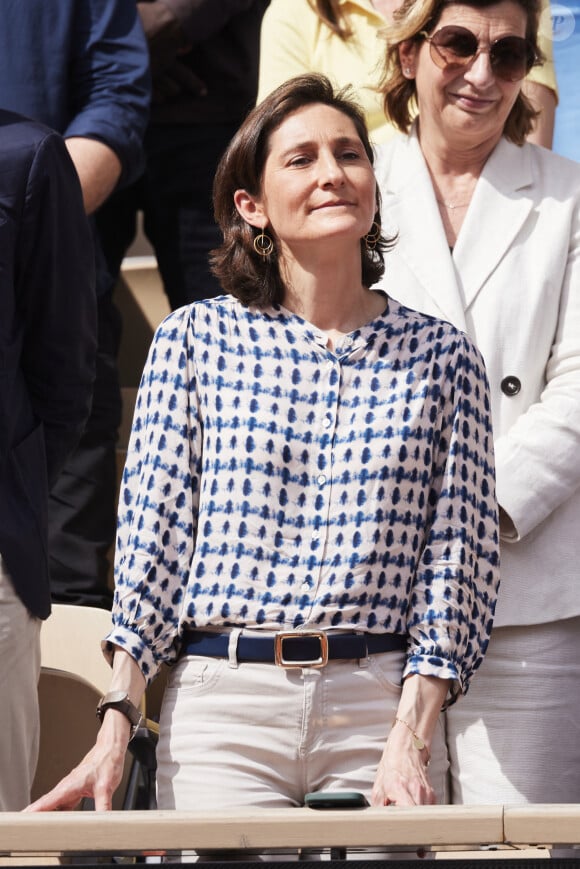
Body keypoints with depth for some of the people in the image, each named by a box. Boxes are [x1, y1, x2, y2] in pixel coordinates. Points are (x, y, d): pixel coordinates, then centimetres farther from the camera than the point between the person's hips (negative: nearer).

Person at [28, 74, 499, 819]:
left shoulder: (439, 357, 7)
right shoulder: (195, 340, 5)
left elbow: (457, 563, 4)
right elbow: (150, 541, 3)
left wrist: (412, 739, -8)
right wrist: (115, 730, -7)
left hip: (379, 706, 1)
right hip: (220, 704, -1)